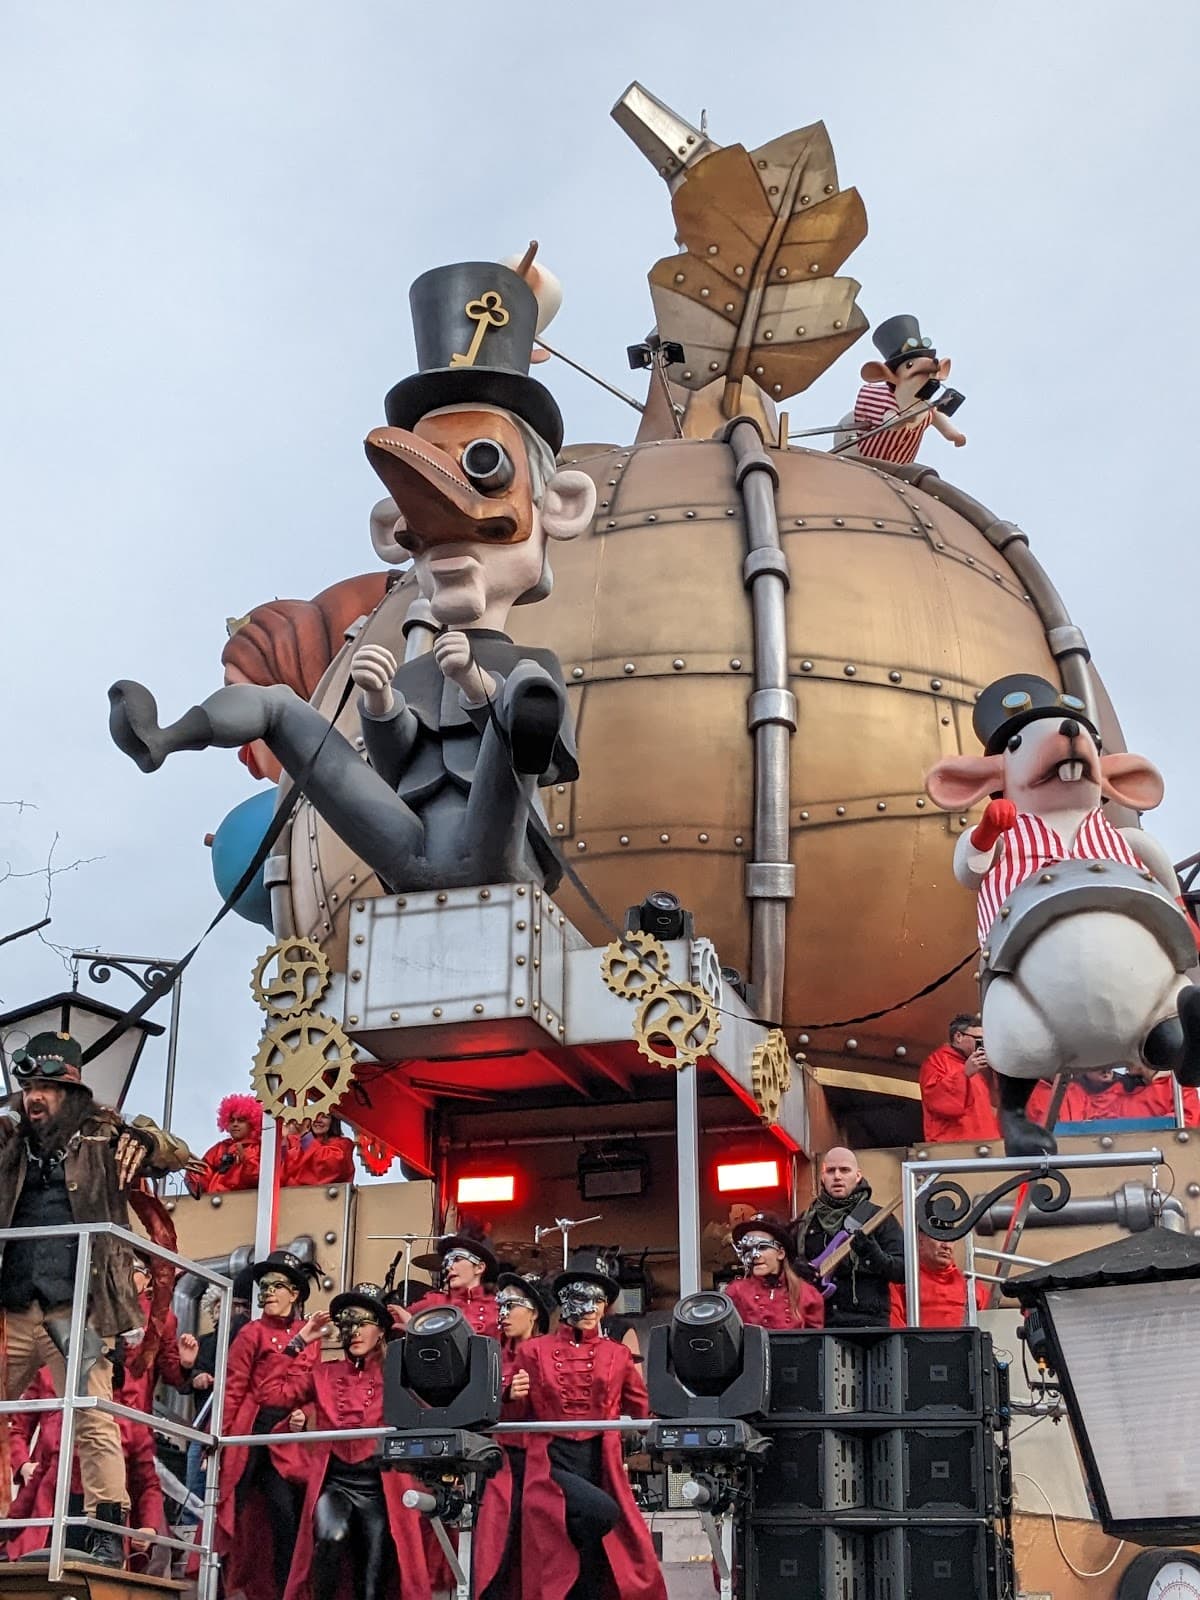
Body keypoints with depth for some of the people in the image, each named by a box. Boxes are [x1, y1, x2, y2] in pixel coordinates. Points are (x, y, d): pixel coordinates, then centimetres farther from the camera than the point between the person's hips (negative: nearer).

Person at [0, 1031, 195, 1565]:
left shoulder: (101, 1136, 6)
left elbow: (178, 1156, 1)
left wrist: (144, 1140, -23)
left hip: (74, 1308, -4)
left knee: (94, 1421, -7)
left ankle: (108, 1533, -5)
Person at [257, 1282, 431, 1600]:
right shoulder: (324, 1374, 12)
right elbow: (272, 1392, 4)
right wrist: (299, 1342, 4)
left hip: (379, 1487, 0)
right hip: (333, 1482, 0)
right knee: (331, 1536, -34)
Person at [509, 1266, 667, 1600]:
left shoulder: (617, 1355, 13)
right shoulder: (534, 1351, 8)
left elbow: (642, 1411, 15)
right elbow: (516, 1416, 10)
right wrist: (516, 1396, -12)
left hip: (601, 1465, 3)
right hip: (553, 1463, -3)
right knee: (600, 1511, -31)